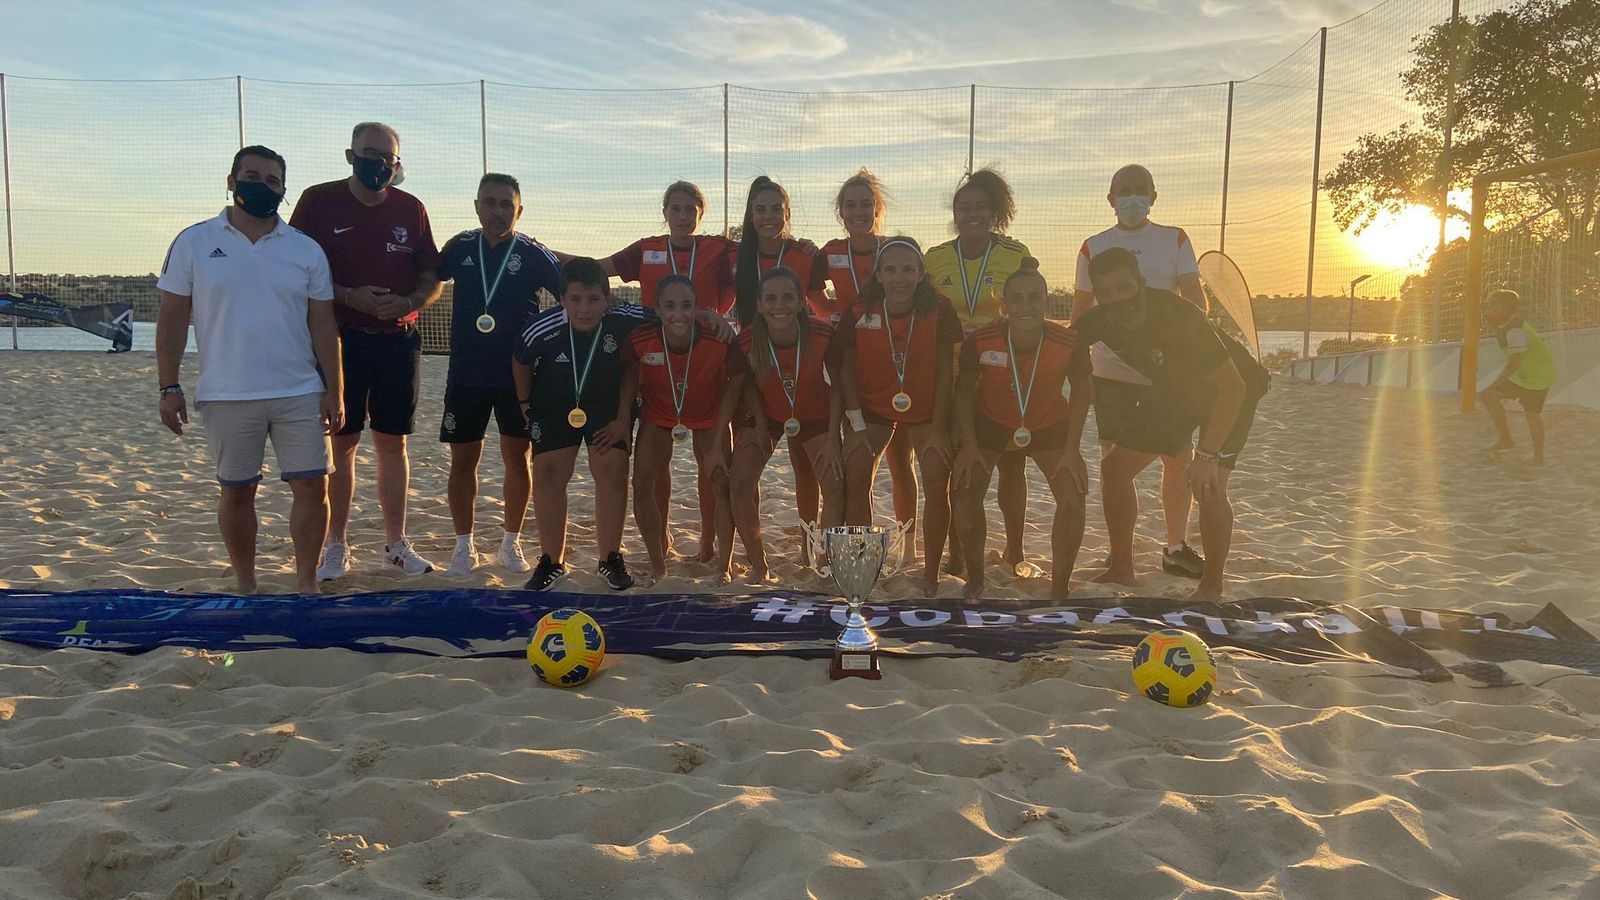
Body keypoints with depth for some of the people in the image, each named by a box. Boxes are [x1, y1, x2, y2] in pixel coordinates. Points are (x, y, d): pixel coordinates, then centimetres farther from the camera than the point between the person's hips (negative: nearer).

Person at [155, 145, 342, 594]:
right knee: (236, 491, 9)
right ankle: (245, 586, 23)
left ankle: (305, 583, 13)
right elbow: (173, 318, 2)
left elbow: (323, 325, 5)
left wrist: (334, 392, -1)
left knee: (313, 487, -1)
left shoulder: (306, 250, 5)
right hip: (227, 396, -1)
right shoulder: (195, 242, 2)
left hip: (300, 394, 1)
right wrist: (169, 387, -4)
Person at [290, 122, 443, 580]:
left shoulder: (410, 209, 8)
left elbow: (432, 277, 9)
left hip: (399, 340, 2)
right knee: (341, 443, 2)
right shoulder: (318, 201, 0)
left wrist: (407, 302, -11)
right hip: (339, 339, -2)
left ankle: (396, 544, 17)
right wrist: (349, 297, -16)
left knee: (393, 442, 8)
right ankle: (336, 547, 13)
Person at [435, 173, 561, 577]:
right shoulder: (459, 248, 2)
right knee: (463, 461, 6)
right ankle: (464, 546, 19)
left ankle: (511, 543, 20)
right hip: (465, 375, 2)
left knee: (517, 458, 5)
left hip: (517, 375, -1)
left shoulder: (533, 254, -5)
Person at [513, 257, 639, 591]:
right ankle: (552, 561, 9)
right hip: (554, 406, 0)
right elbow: (521, 362, -5)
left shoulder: (624, 324, -30)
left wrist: (624, 416, -11)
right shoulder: (543, 331, -29)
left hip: (609, 407, 0)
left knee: (612, 470, -11)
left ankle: (611, 558, 5)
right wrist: (525, 404, 4)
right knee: (548, 473, -6)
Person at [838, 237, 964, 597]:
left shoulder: (939, 310, -17)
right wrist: (856, 425, -12)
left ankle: (931, 574, 1)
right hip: (873, 406, 1)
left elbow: (945, 373, -12)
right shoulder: (860, 312, -15)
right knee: (856, 480, -10)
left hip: (926, 408, -1)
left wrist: (937, 427, -13)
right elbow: (848, 370, -8)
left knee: (937, 483, -11)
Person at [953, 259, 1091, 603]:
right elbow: (965, 390, -12)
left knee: (1073, 499, -13)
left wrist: (1072, 449, -13)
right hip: (991, 423, 0)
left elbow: (1080, 391, -11)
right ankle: (974, 580, 10)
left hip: (1049, 425, 0)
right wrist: (969, 444, -15)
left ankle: (1060, 588, 6)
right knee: (966, 495, -13)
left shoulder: (1068, 343, -30)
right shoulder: (980, 342, -31)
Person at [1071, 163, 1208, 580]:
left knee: (1179, 458, 2)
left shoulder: (1175, 240, 6)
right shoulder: (1094, 247, 6)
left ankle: (1176, 547, 16)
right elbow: (1080, 312, 10)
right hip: (1110, 370, 0)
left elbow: (1195, 299, 1)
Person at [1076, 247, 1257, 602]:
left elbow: (1232, 387, -35)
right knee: (1114, 469, 0)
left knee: (1209, 485, -22)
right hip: (1170, 391, 6)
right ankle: (1121, 571, 13)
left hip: (1228, 393, -6)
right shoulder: (1100, 321, -21)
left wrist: (1207, 455, -38)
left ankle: (1212, 586, -3)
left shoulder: (1178, 315, -38)